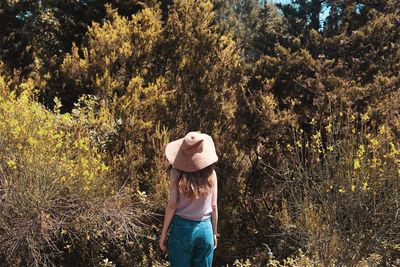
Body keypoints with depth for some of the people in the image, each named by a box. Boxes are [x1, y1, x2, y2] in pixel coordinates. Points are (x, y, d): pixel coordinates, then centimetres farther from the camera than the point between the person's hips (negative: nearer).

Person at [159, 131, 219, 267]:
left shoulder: (177, 173, -9)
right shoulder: (210, 173, -3)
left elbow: (172, 205, -8)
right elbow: (214, 206, 1)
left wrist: (163, 234, 2)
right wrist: (214, 233, 13)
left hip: (182, 227, -2)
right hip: (205, 228, 2)